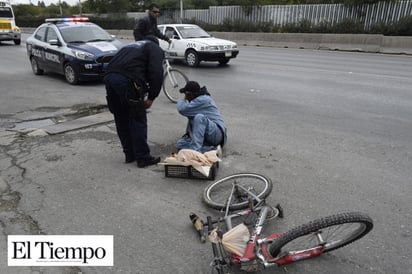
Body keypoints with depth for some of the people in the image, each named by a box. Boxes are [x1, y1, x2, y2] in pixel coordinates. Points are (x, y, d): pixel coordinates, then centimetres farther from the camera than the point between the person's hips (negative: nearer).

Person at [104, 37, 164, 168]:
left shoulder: (131, 46, 37)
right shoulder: (155, 48, 17)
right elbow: (156, 72, -3)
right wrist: (151, 97, 2)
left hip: (109, 76, 7)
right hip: (127, 80, -7)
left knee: (121, 119, 17)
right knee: (138, 120, 4)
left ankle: (130, 154, 28)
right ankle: (143, 157, 11)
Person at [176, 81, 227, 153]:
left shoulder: (203, 100, -15)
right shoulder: (199, 99, 15)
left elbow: (182, 109, -17)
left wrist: (181, 100, 3)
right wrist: (188, 133, 16)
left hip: (216, 135, -10)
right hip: (204, 137, 10)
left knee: (199, 117, -34)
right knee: (180, 143, -7)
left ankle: (196, 149, -36)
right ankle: (212, 149, -18)